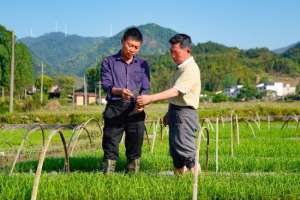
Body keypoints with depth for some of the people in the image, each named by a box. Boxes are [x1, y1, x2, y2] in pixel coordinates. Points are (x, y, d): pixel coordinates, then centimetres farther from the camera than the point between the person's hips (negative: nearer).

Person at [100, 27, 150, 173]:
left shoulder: (143, 65, 14)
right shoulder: (109, 62, 7)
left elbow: (146, 88, 8)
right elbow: (106, 84, -4)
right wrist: (119, 91, -26)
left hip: (135, 110, 2)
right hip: (115, 108, -2)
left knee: (135, 149, 6)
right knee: (110, 147, -4)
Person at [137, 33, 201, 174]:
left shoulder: (190, 69, -16)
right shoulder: (181, 68, 16)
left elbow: (176, 91, -27)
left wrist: (150, 98, -32)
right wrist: (169, 113, 24)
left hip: (185, 113, -10)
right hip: (175, 111, 10)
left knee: (185, 150, -11)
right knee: (175, 150, 13)